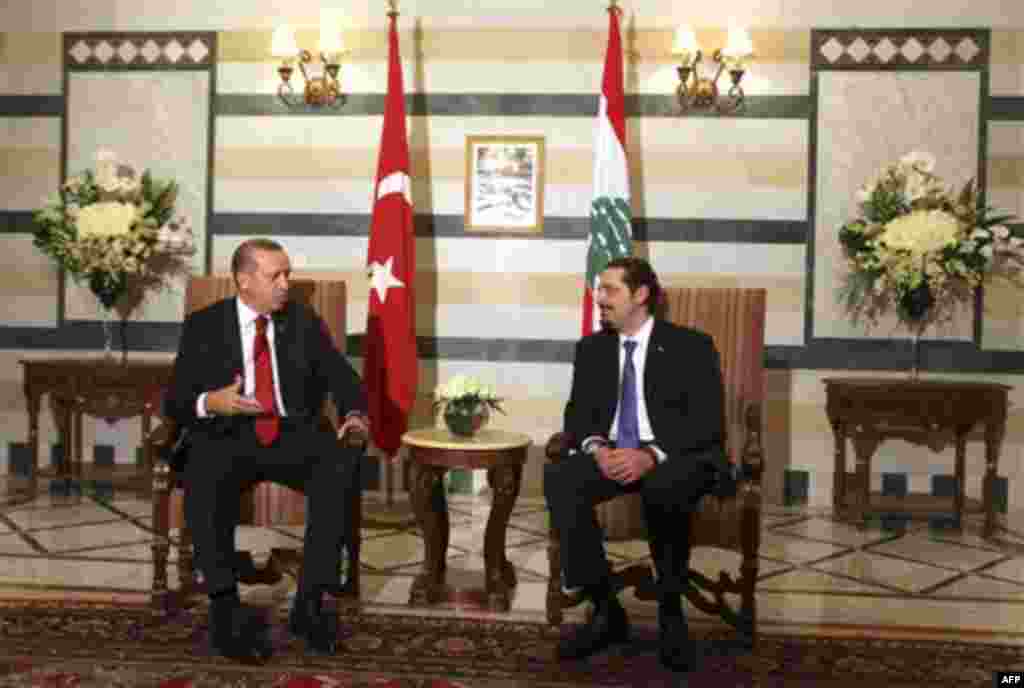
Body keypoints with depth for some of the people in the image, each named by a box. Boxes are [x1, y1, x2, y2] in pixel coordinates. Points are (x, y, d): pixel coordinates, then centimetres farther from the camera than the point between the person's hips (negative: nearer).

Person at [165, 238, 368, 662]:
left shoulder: (305, 322, 11)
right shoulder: (203, 326, 6)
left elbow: (343, 379, 6)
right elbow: (175, 403, 3)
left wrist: (353, 414, -17)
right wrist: (208, 403, -20)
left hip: (293, 435, 1)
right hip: (227, 436, -1)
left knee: (343, 463, -30)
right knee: (205, 478, -35)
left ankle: (309, 602, -25)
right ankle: (226, 610, -25)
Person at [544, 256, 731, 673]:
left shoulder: (691, 346, 0)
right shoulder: (591, 348, 14)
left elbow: (708, 422, -9)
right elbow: (578, 413, 8)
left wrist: (652, 454, -26)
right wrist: (596, 447, -16)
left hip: (678, 458, -4)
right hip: (612, 455, 4)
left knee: (663, 488, -39)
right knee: (558, 479, -27)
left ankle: (670, 612, -15)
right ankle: (606, 611, -16)